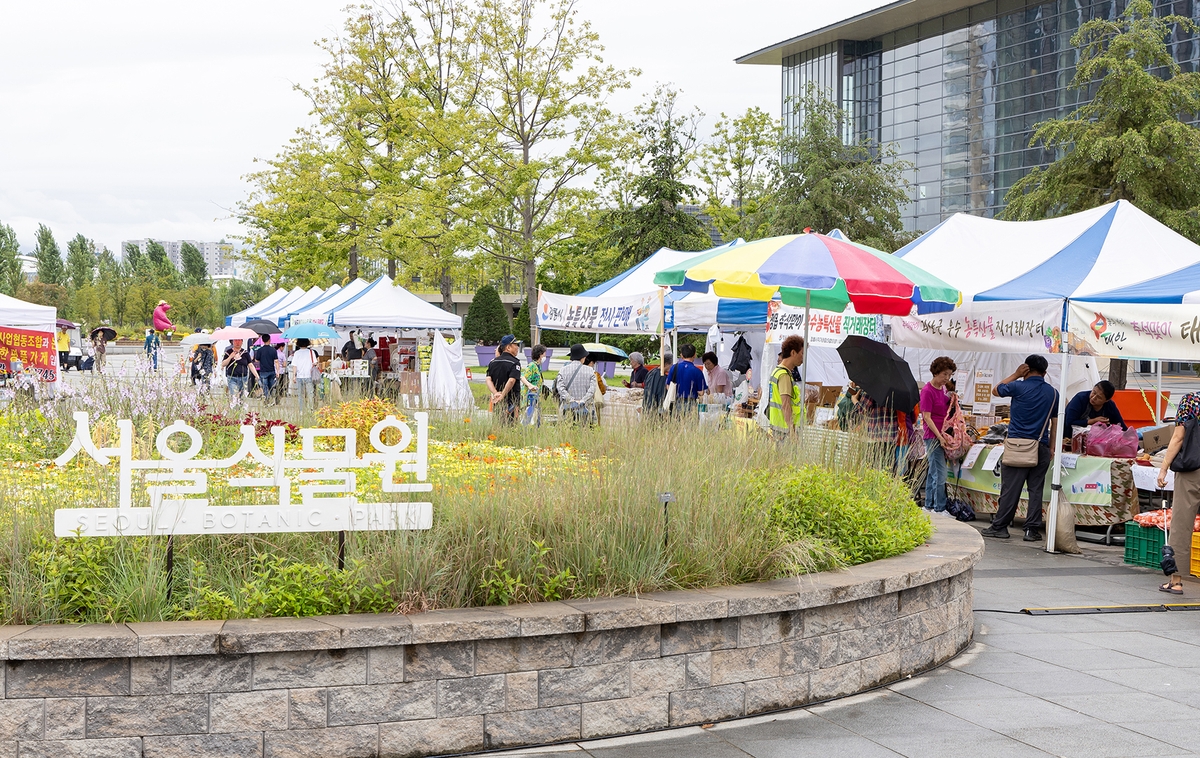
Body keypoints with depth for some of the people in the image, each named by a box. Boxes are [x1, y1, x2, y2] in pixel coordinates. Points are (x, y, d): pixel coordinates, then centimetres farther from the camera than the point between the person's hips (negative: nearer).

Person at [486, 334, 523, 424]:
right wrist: (502, 395, -18)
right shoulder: (515, 362, -9)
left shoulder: (493, 362, 11)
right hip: (511, 402, -6)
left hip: (497, 404, 6)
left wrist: (495, 393, -12)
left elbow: (488, 380, 0)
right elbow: (511, 380, -22)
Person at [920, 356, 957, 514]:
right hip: (933, 437, -8)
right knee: (940, 474, -9)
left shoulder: (944, 389, 12)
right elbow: (927, 417, -15)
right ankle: (939, 509, -5)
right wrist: (940, 437, -19)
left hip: (942, 436, 8)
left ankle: (929, 506, 21)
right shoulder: (927, 391, -12)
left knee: (933, 472, 14)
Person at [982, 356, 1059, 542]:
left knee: (1010, 488, 0)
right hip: (1041, 447, 3)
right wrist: (1051, 447, 15)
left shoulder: (1018, 386, -4)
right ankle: (1032, 529, 6)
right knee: (1036, 489, 6)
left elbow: (995, 390, 15)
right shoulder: (1053, 393, 7)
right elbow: (1055, 423, 9)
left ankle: (999, 527, 4)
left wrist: (1016, 375, 17)